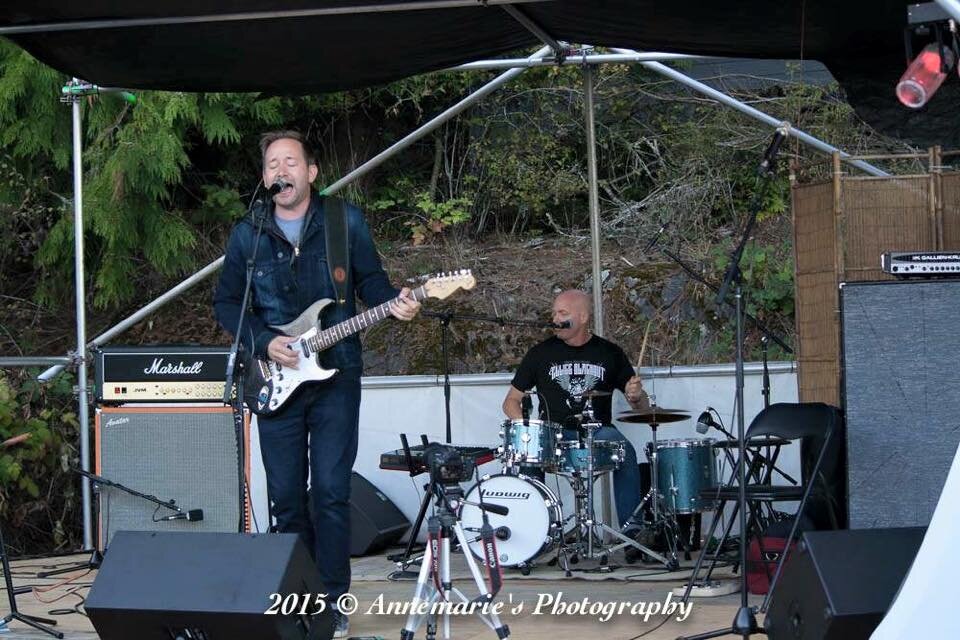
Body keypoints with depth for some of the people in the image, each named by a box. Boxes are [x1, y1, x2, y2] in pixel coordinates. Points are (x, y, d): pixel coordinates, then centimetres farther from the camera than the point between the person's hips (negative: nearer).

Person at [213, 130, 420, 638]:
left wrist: (394, 305, -17)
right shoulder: (248, 235, 4)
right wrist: (264, 343, -7)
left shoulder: (344, 221, 1)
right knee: (286, 496, 4)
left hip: (335, 374, -2)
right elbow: (225, 303, 8)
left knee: (331, 491, -6)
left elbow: (371, 281, 5)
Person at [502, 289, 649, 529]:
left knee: (626, 453, -32)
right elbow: (511, 401, 13)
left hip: (598, 431, 0)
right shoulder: (540, 354, 8)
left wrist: (637, 396, -14)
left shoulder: (610, 353, 9)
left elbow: (642, 408, 12)